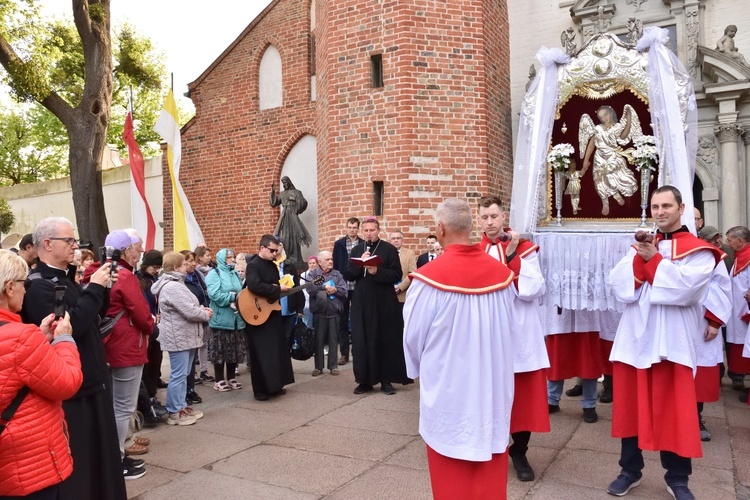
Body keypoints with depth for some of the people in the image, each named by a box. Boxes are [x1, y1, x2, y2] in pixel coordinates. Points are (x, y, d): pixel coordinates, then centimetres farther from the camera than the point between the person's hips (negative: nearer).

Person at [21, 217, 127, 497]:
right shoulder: (38, 286, -18)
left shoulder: (64, 279, 11)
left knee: (97, 449, 20)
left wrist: (103, 289, 1)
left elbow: (94, 316, 16)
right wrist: (94, 288, -22)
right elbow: (70, 326, -29)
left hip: (90, 381, 9)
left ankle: (102, 491, 35)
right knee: (76, 459, 4)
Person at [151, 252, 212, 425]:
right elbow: (190, 312, -23)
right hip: (178, 338, -11)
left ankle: (182, 406, 26)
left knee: (183, 374, 17)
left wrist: (201, 308, 4)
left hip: (185, 336, 11)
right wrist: (206, 314, -6)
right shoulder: (172, 287, -21)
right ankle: (174, 413, 7)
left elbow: (187, 307, 22)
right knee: (178, 375, -2)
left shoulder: (175, 284, 15)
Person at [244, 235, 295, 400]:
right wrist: (278, 289, -25)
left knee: (277, 349, 13)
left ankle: (274, 386, 24)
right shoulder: (253, 264, -14)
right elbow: (254, 285, -31)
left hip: (272, 312, 9)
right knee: (262, 353, -3)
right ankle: (260, 390, 7)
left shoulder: (272, 265, 12)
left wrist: (285, 286, 2)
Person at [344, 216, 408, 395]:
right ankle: (365, 380, 13)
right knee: (362, 341, 3)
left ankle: (386, 380, 11)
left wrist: (377, 272, -21)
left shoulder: (389, 249, -2)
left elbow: (397, 275, -8)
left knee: (386, 340, 1)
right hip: (362, 302, 3)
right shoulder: (356, 250, 10)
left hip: (384, 302, -3)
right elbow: (348, 275, 5)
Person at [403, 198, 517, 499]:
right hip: (494, 388, 5)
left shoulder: (430, 277, -19)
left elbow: (413, 336, -9)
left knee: (451, 475, 14)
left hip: (448, 389, -4)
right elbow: (508, 327, 5)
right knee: (490, 474, 19)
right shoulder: (501, 273, -5)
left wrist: (419, 370, 11)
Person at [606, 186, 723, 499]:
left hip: (671, 341, -3)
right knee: (631, 405, 9)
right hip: (635, 337, 4)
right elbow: (618, 284, -1)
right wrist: (640, 258, -14)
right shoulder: (641, 245, 12)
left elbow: (686, 286, -18)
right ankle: (630, 470, 23)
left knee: (673, 409, 4)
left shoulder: (699, 250, 0)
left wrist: (653, 259, -15)